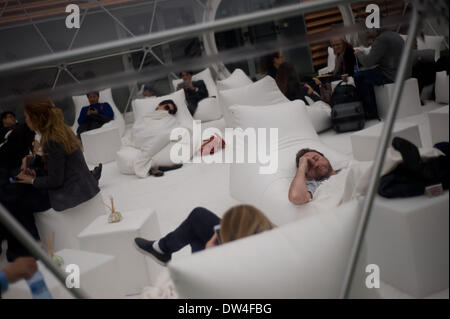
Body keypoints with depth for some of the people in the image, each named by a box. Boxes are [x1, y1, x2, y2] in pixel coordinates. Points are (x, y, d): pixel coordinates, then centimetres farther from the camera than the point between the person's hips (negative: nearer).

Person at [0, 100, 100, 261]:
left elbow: (55, 181, -18)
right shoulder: (62, 130, 7)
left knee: (19, 204, 1)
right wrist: (36, 174, 5)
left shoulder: (52, 142, -21)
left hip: (70, 192, -9)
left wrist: (33, 181, -3)